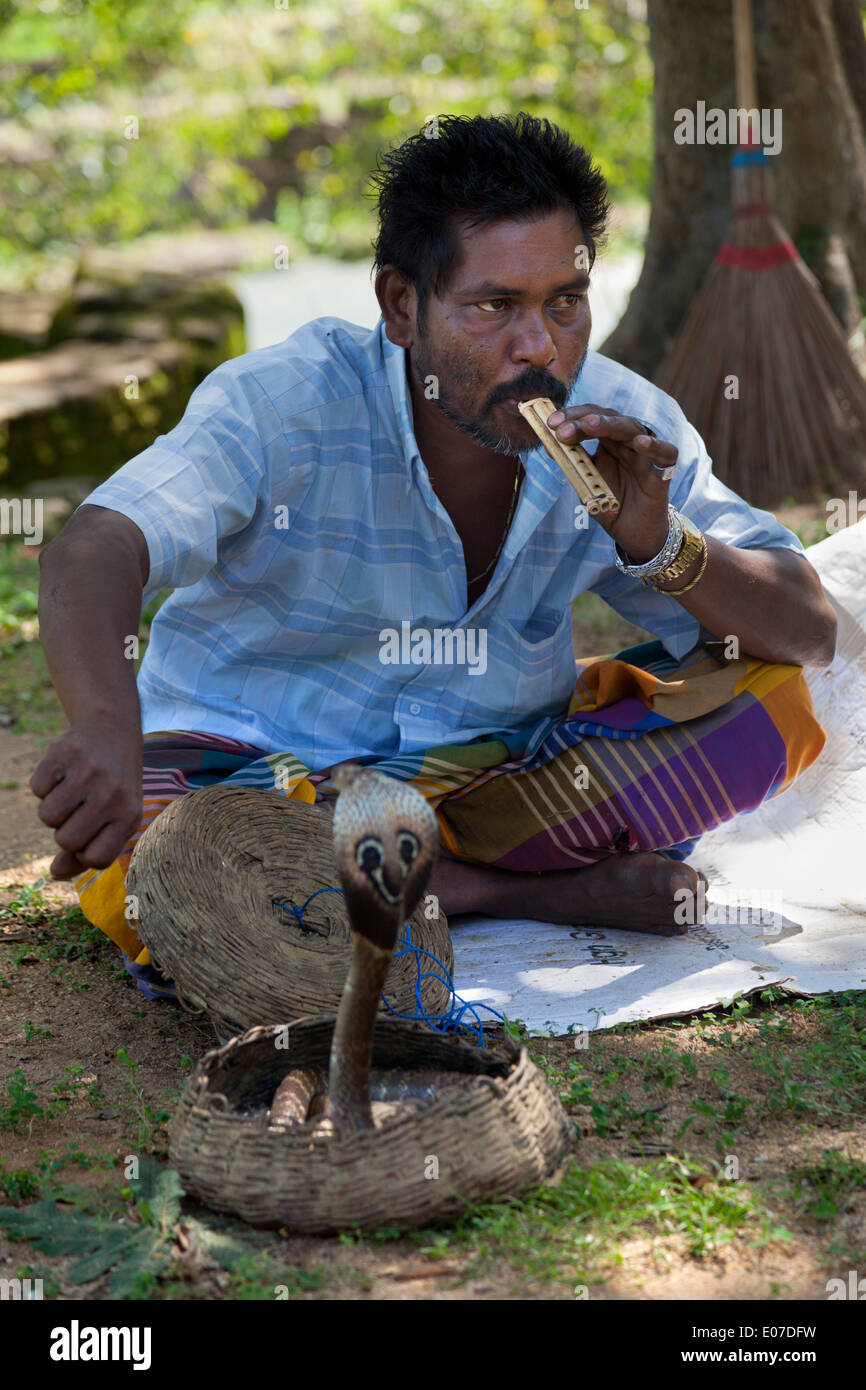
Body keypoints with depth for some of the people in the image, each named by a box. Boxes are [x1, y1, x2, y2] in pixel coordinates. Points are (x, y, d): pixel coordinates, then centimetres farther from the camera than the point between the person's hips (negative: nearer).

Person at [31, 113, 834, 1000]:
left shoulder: (624, 431, -9)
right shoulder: (283, 403, -21)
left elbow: (811, 637, -7)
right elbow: (93, 550, -37)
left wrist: (661, 546, -27)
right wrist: (106, 731, -59)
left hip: (494, 767, 3)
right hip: (254, 765, -3)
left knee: (772, 705, -15)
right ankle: (556, 892, -21)